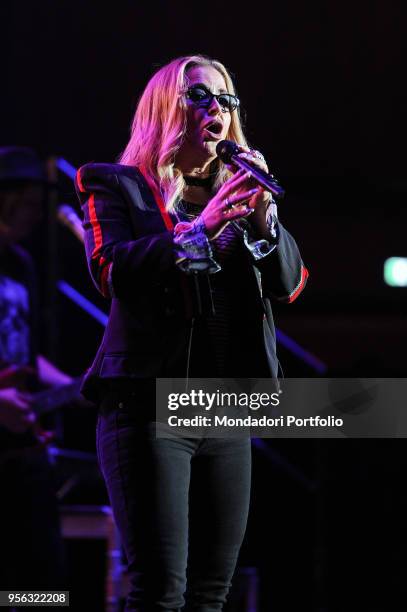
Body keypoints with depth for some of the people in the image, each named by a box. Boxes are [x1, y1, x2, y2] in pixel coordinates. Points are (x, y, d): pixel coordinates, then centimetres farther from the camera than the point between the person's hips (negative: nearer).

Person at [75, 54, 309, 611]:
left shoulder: (237, 194, 18)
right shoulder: (118, 188, 4)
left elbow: (288, 283, 8)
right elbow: (112, 271, -13)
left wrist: (262, 216, -8)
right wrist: (201, 228, -21)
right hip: (150, 405, -5)